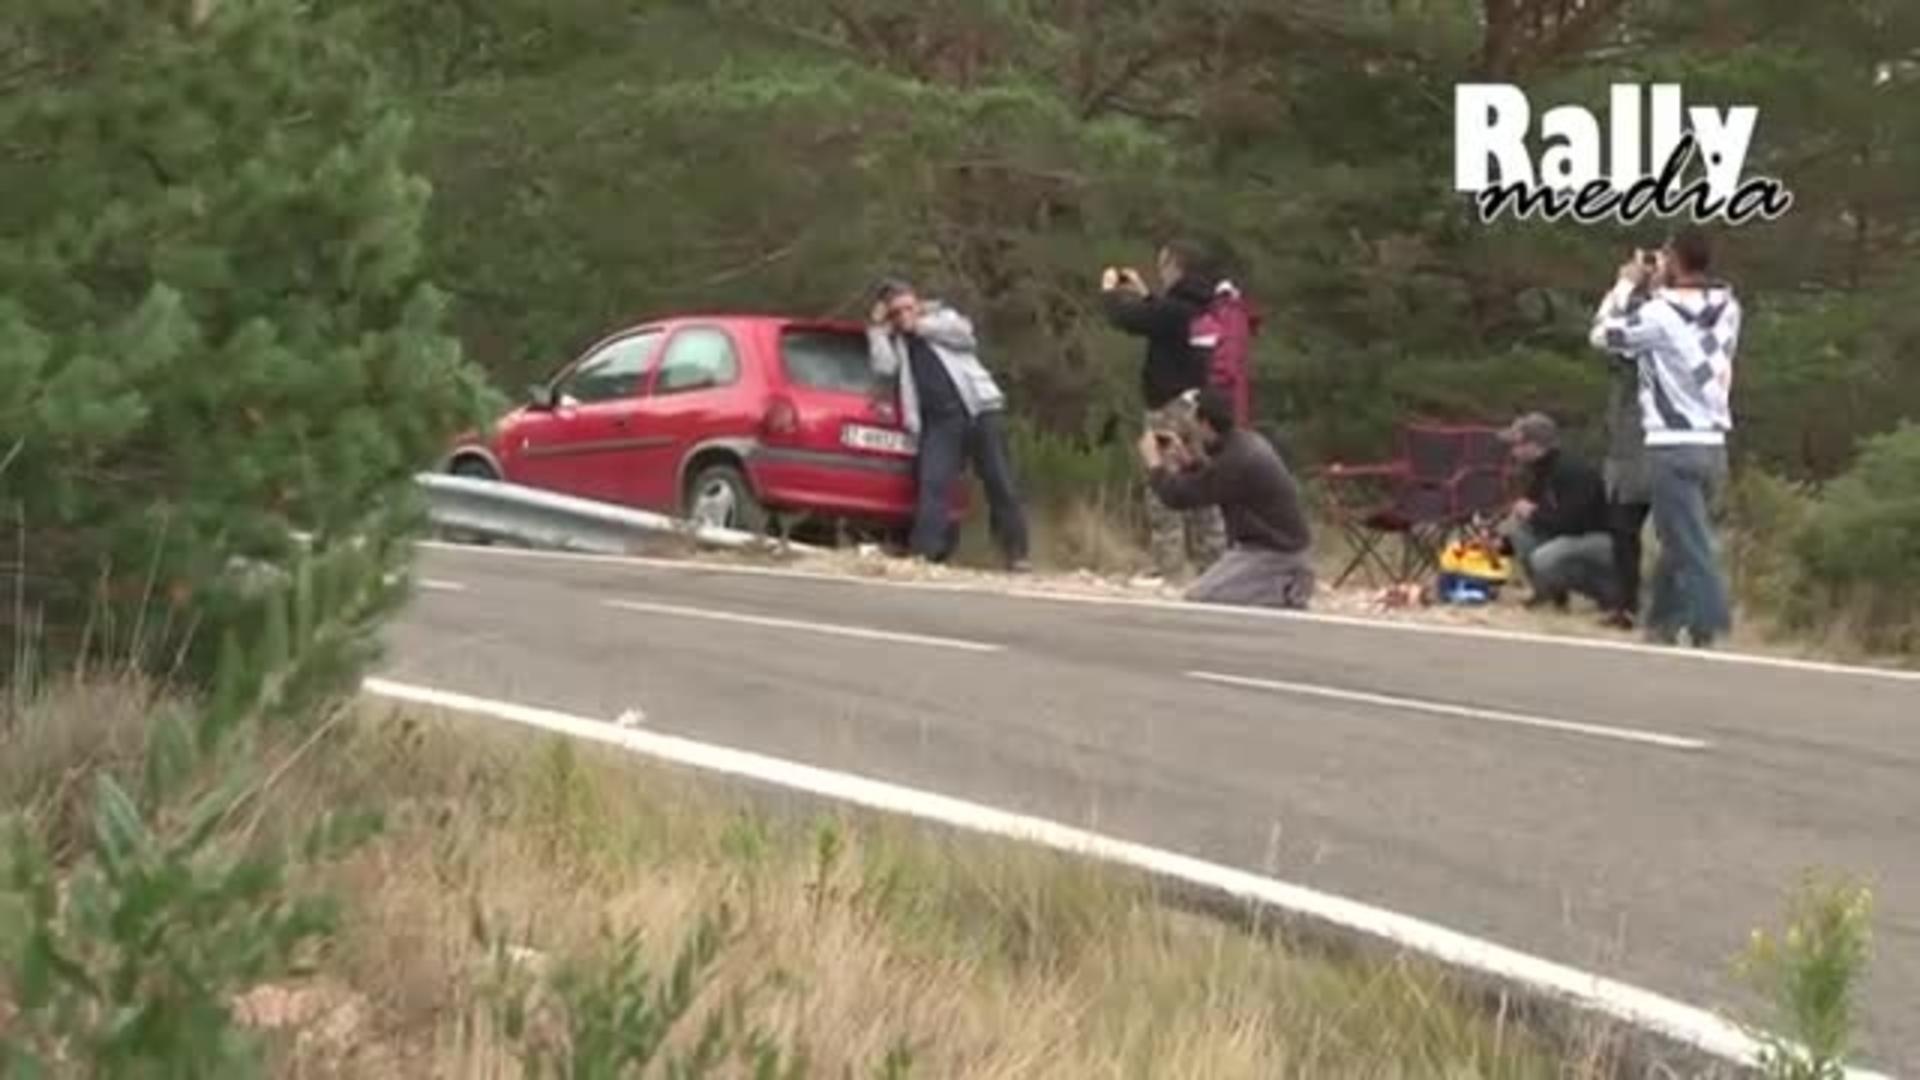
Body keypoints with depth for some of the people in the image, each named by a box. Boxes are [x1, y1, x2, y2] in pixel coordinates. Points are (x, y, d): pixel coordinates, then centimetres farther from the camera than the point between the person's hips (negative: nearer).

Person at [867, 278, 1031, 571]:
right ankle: (924, 554, -21)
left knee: (1001, 484, -1)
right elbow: (885, 369, -2)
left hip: (980, 410, -1)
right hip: (939, 421, 1)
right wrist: (878, 330, 0)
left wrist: (923, 326, 2)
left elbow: (964, 333, -4)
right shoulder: (894, 343, 17)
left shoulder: (941, 316, 16)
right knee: (933, 484, -17)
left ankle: (1016, 554, 5)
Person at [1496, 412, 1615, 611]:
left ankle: (1608, 590, -11)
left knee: (1545, 559, -32)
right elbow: (1528, 511, 15)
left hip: (1605, 540, -9)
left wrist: (1534, 514, -16)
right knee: (1517, 524, -2)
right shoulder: (1540, 473, 4)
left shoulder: (1573, 472, -24)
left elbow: (1571, 523, -30)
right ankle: (1549, 591, 5)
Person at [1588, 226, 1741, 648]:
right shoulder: (1727, 309, 4)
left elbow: (1602, 334, 1)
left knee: (1692, 549, -7)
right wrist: (1657, 289, 16)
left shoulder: (1661, 314, -14)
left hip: (1674, 448, -7)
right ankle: (1662, 625, 27)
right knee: (1678, 542, 19)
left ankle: (1709, 630, -10)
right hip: (1713, 446, 7)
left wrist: (1627, 285, 11)